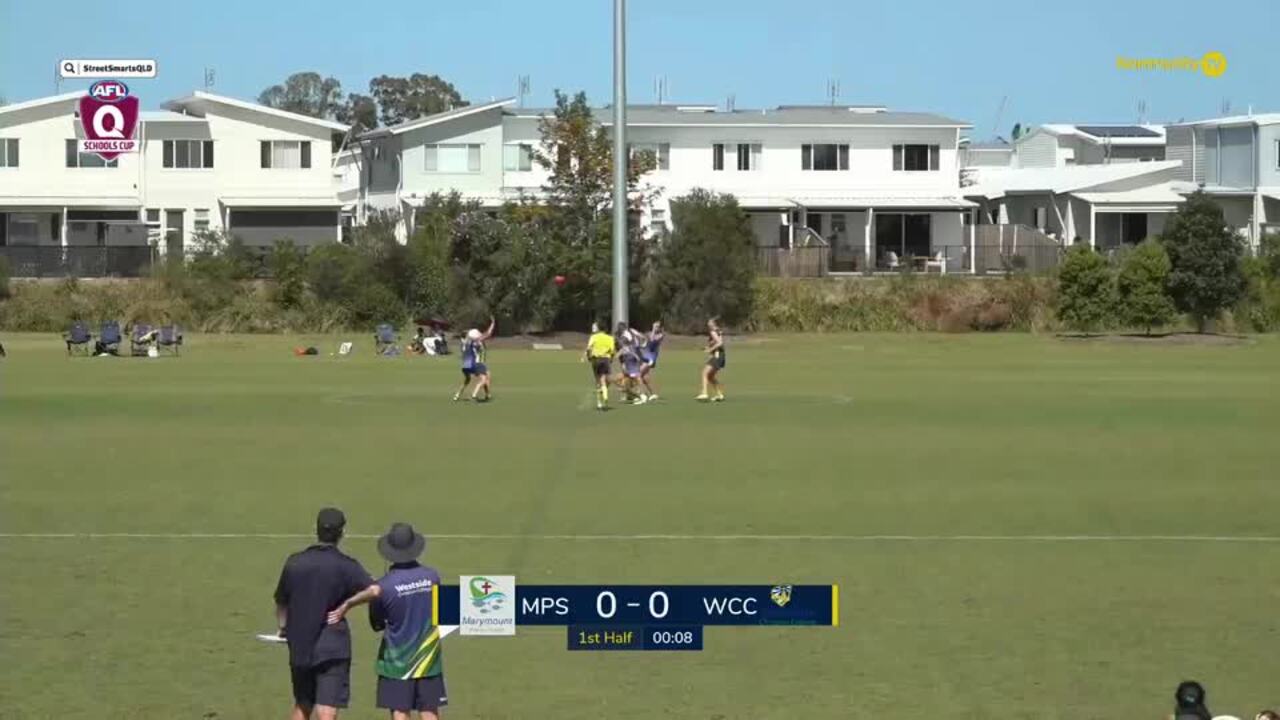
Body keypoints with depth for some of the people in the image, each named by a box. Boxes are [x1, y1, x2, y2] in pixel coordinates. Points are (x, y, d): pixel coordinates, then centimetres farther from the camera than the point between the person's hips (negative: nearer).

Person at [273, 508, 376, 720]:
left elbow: (281, 602, 14)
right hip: (332, 648, -4)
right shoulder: (345, 566, -9)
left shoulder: (294, 563, 3)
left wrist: (283, 627, 29)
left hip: (299, 647, 5)